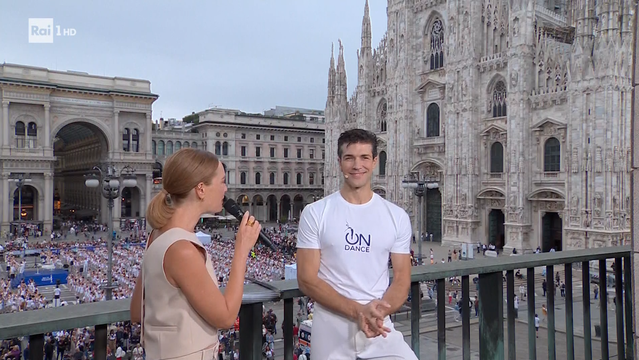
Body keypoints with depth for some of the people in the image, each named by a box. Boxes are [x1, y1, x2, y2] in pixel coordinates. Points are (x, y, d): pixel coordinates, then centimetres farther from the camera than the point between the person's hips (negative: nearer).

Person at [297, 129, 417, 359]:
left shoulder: (397, 216, 2)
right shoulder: (315, 213, -5)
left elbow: (401, 279, 2)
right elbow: (307, 280, -8)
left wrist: (378, 311, -18)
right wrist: (357, 311, -19)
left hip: (381, 330, 1)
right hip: (331, 332, -1)